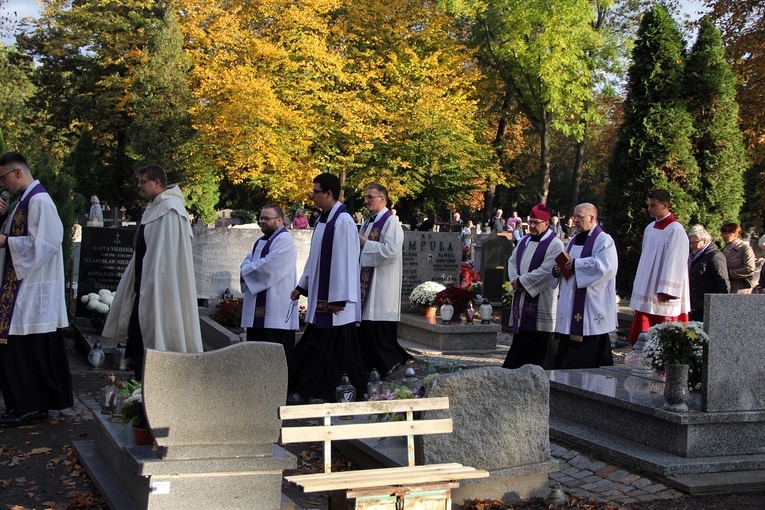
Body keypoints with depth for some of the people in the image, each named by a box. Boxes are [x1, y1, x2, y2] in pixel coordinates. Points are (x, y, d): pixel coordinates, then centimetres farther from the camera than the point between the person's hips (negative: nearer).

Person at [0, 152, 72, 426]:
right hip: (22, 286, 10)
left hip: (33, 290, -10)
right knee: (29, 349, 11)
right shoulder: (25, 200, 15)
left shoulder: (39, 201, -14)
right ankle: (37, 402, 17)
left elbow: (43, 244, -21)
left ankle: (28, 406, 1)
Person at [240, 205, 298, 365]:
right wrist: (247, 269, -6)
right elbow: (246, 263, 17)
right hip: (257, 310, 9)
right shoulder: (260, 242, 22)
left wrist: (247, 270, -4)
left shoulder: (284, 240, -9)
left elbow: (268, 267, -19)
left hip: (276, 309, -9)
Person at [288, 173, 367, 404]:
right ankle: (305, 392, 17)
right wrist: (302, 286, 20)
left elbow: (346, 261, -20)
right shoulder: (323, 220, 13)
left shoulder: (343, 222, -16)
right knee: (315, 346, 11)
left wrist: (338, 299, -20)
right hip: (320, 297, 10)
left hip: (334, 299, -10)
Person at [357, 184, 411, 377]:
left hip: (382, 284, -9)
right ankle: (369, 365, 17)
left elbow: (392, 251, -21)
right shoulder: (368, 222, 16)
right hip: (366, 281, 9)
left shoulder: (391, 222, -10)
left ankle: (389, 363, 5)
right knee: (365, 328, 9)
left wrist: (366, 243, -15)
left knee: (381, 329, -6)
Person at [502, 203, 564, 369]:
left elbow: (546, 271, -18)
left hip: (541, 302, -7)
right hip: (521, 301, 7)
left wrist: (521, 281, -15)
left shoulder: (555, 245, -9)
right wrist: (515, 280, -4)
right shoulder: (525, 241, 15)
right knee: (519, 341, 12)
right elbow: (512, 261, 16)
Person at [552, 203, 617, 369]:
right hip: (571, 304, 8)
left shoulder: (603, 240, -6)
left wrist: (577, 264, -16)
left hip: (592, 304, -8)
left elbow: (606, 265, -21)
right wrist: (558, 270, 1)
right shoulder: (574, 240, 18)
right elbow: (564, 262, 24)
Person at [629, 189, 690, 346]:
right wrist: (638, 287, 16)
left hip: (663, 297, -7)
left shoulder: (675, 230, -11)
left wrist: (665, 291, -17)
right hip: (645, 293, 8)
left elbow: (674, 262, -15)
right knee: (639, 338, 6)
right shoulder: (650, 228, 12)